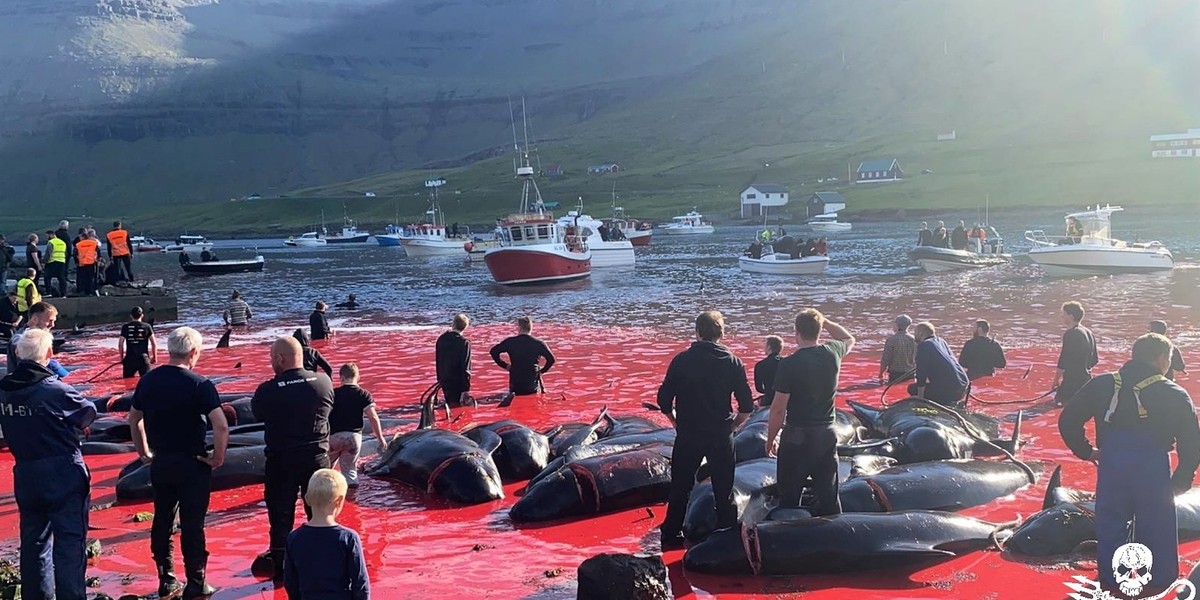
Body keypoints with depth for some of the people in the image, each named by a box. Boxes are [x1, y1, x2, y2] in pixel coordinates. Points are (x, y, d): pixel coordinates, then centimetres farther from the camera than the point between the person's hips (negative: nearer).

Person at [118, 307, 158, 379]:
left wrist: (122, 358, 12)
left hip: (129, 359, 1)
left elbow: (120, 344, 0)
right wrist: (154, 357, 11)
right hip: (143, 359, -1)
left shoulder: (125, 327, 1)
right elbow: (154, 344, 0)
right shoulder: (147, 327, -1)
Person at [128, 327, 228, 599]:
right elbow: (221, 426, -24)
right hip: (192, 464, -5)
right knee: (192, 525, 2)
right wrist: (218, 457, -11)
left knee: (162, 521, 15)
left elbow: (134, 419, 13)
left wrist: (144, 452, 21)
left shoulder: (148, 380, 2)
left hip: (159, 462, 5)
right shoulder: (199, 385, -16)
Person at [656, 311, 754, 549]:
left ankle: (671, 535, 16)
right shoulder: (732, 362, -3)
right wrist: (730, 426, 11)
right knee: (724, 490, 11)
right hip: (721, 437, 0)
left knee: (680, 487, 11)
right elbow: (746, 406, -3)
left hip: (687, 435, 0)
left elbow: (664, 400, -3)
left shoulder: (681, 360, -4)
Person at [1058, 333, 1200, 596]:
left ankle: (1110, 584, 24)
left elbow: (1068, 420, 3)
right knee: (1157, 532, 11)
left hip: (1112, 467, 2)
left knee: (1110, 526, 15)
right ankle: (1160, 585, 20)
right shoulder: (1175, 395, -2)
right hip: (1153, 471, -2)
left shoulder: (1102, 385, 4)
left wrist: (1085, 451, 14)